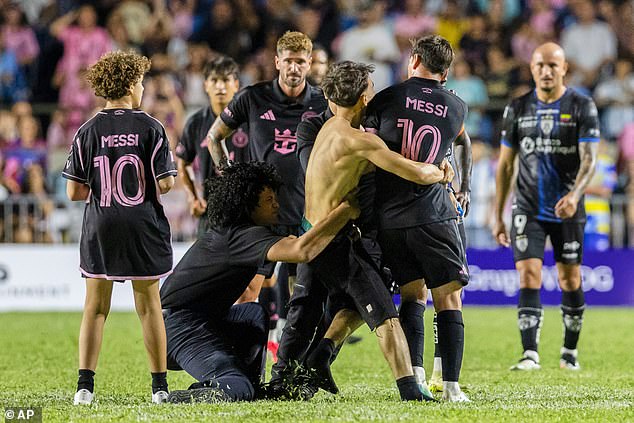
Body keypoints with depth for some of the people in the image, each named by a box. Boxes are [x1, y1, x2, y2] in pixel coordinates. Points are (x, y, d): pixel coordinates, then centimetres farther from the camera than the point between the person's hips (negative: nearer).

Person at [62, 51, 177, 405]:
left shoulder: (88, 132, -2)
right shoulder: (150, 128, -7)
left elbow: (75, 192, -4)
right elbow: (165, 184, -10)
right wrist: (159, 182, 13)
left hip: (100, 229, 1)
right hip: (143, 227, -1)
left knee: (95, 307, 7)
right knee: (149, 305, 9)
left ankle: (85, 384, -3)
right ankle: (160, 386, 12)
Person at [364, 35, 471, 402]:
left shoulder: (388, 98, 2)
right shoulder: (457, 108, 6)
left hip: (389, 217, 2)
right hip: (434, 216, -1)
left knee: (412, 295, 15)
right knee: (449, 300, 2)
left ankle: (415, 375, 2)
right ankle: (451, 385, -8)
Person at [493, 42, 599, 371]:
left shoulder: (582, 107, -4)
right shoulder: (517, 109, 3)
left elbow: (589, 160, -12)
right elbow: (505, 165, 8)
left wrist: (574, 195, -31)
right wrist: (498, 216, 5)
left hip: (568, 210, -1)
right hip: (528, 209, 1)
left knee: (570, 281, 6)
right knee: (528, 278, -11)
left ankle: (570, 351, 23)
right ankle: (530, 355, -14)